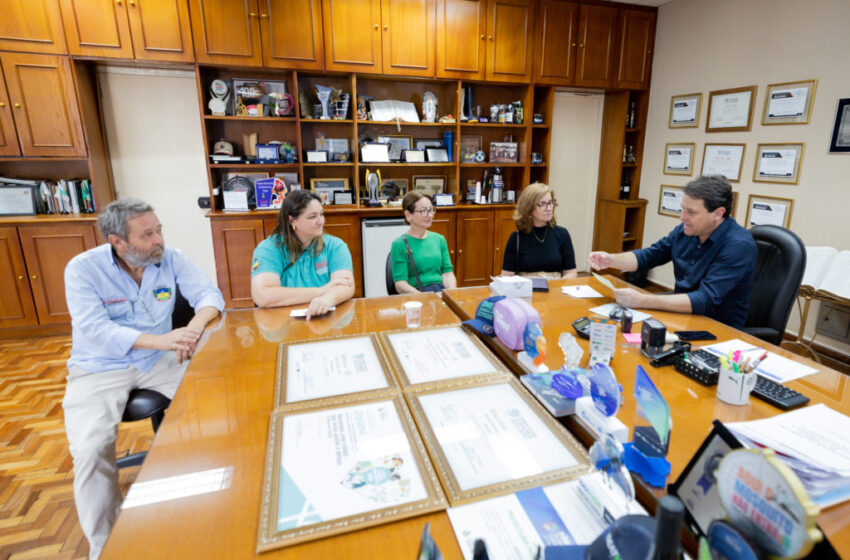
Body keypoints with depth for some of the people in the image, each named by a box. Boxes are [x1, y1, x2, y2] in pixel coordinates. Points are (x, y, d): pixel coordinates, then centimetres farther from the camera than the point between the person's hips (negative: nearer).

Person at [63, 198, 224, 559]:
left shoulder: (171, 260, -5)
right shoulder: (83, 268, -13)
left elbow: (209, 294, -9)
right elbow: (95, 329, -23)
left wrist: (195, 326, -33)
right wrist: (160, 340, -38)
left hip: (159, 360, 2)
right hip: (100, 368, -2)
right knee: (90, 450, -21)